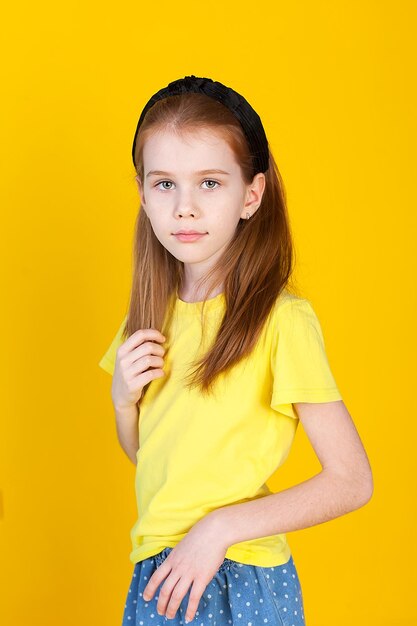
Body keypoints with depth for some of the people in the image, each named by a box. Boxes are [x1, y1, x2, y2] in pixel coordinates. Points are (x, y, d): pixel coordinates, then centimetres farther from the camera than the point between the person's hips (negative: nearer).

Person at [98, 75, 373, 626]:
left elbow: (352, 480, -16)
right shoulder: (154, 314, 3)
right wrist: (123, 398, -5)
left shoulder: (283, 318, -17)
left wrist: (219, 528, -20)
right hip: (159, 577, 6)